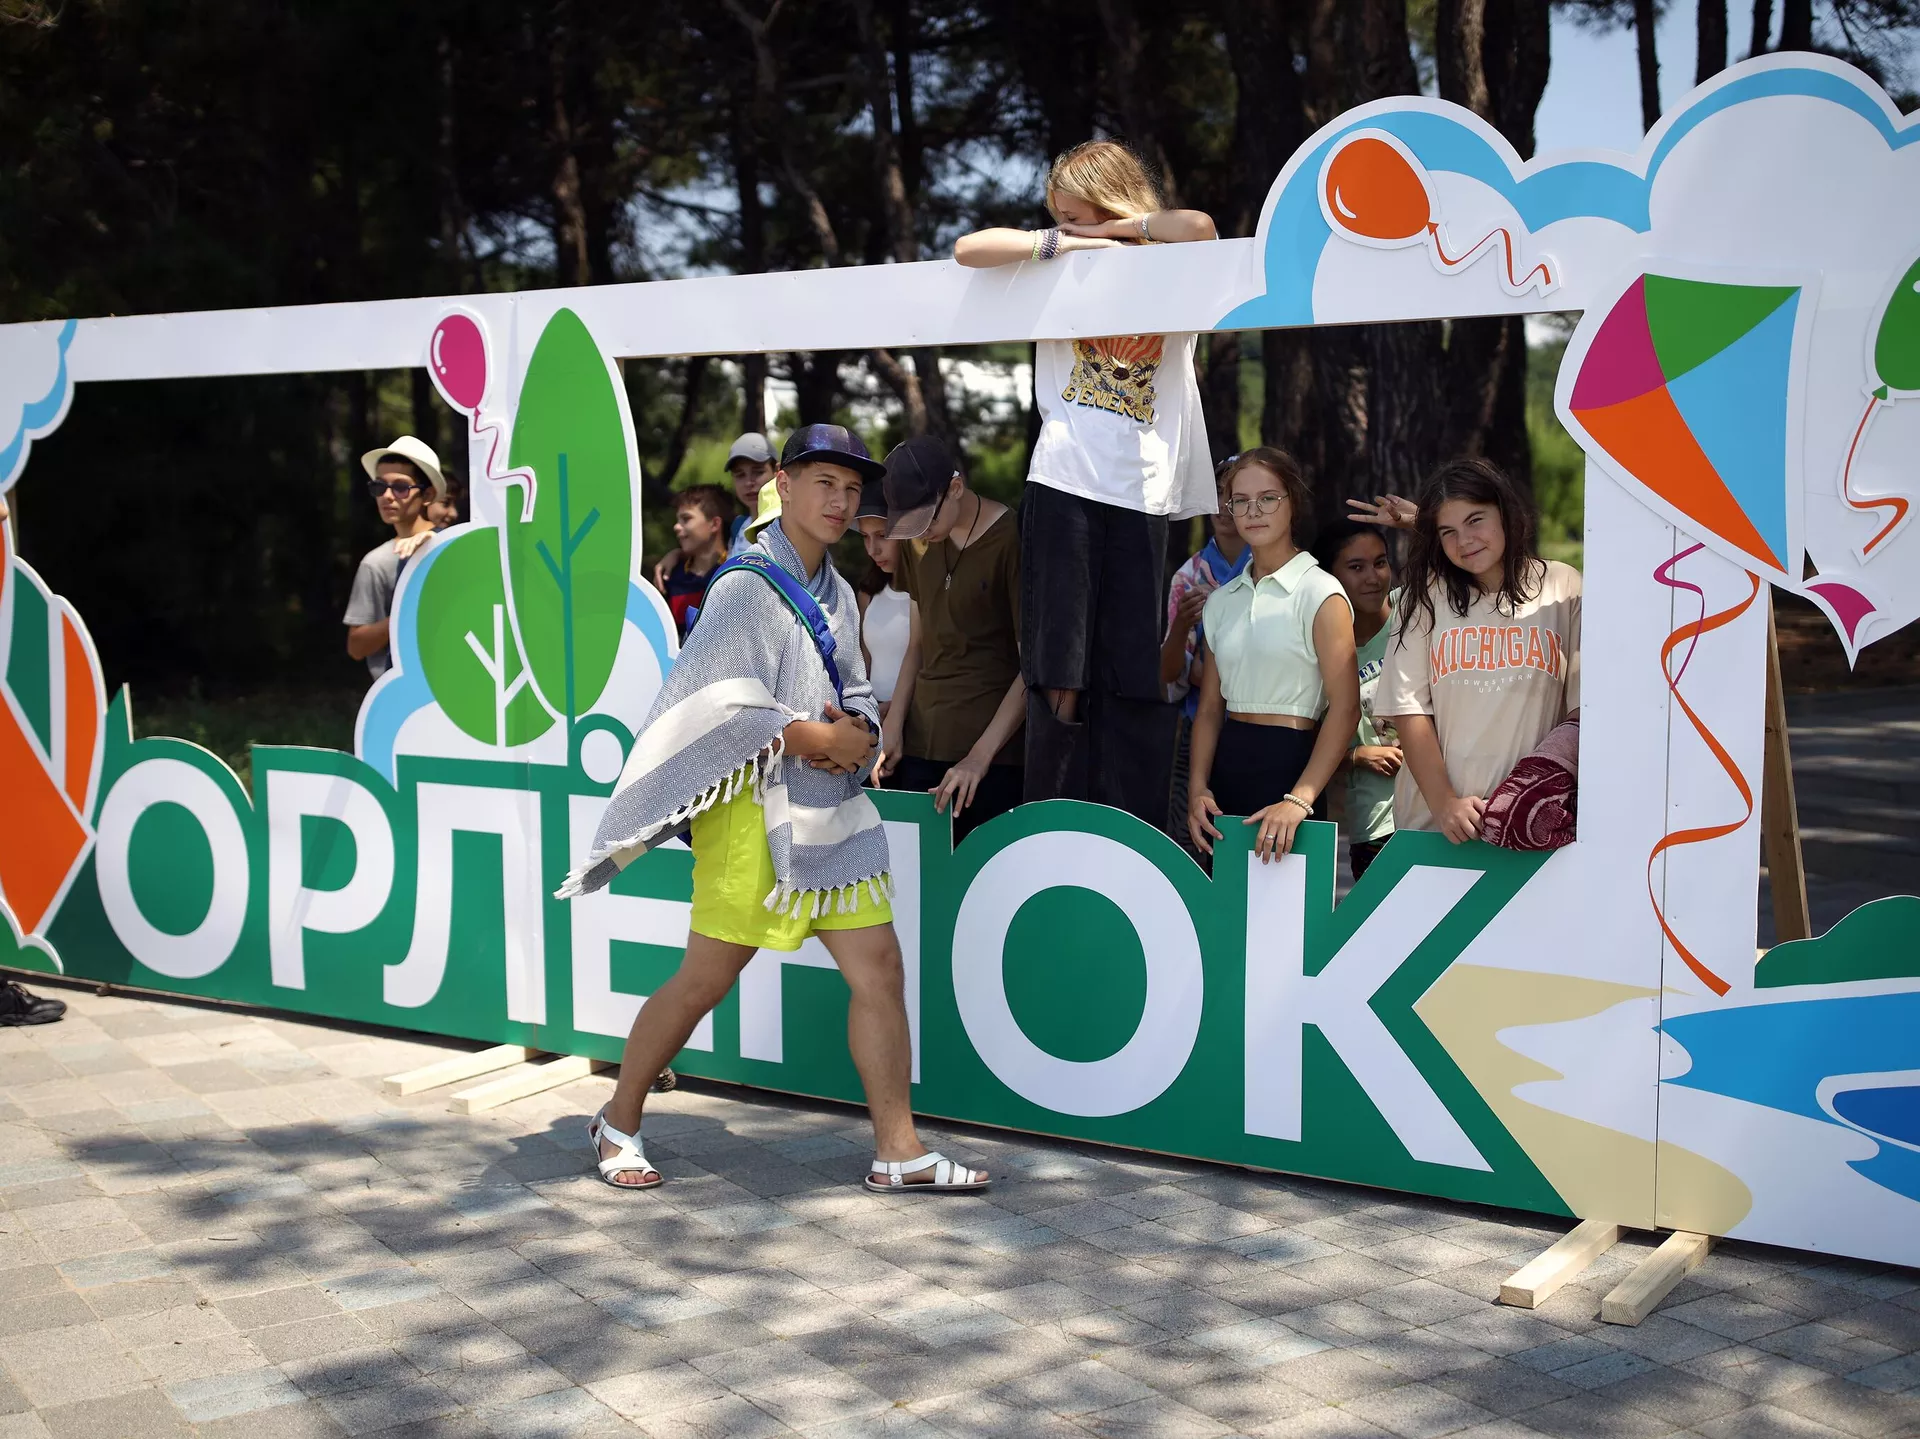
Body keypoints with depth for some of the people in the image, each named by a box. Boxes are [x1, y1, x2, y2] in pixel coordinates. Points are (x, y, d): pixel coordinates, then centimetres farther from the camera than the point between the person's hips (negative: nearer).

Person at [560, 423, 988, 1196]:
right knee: (704, 981, -1)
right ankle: (619, 1121, 19)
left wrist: (857, 733, -4)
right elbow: (716, 704, -16)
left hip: (831, 811, 7)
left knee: (879, 971, 1)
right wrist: (820, 738, -14)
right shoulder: (747, 586, -8)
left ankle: (897, 1151, 7)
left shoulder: (837, 594, 15)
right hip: (755, 809, -7)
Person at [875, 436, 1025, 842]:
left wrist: (980, 755, -16)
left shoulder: (1011, 539, -8)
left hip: (993, 747, -5)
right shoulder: (918, 541, 12)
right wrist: (892, 727, 3)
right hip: (921, 742, 5)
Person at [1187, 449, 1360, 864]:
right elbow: (1210, 705, 12)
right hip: (1227, 763, 5)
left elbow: (1345, 708, -12)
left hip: (1288, 762, -5)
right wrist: (1198, 786, -4)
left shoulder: (1320, 593, -6)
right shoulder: (1221, 600, 13)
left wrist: (1299, 799, -22)